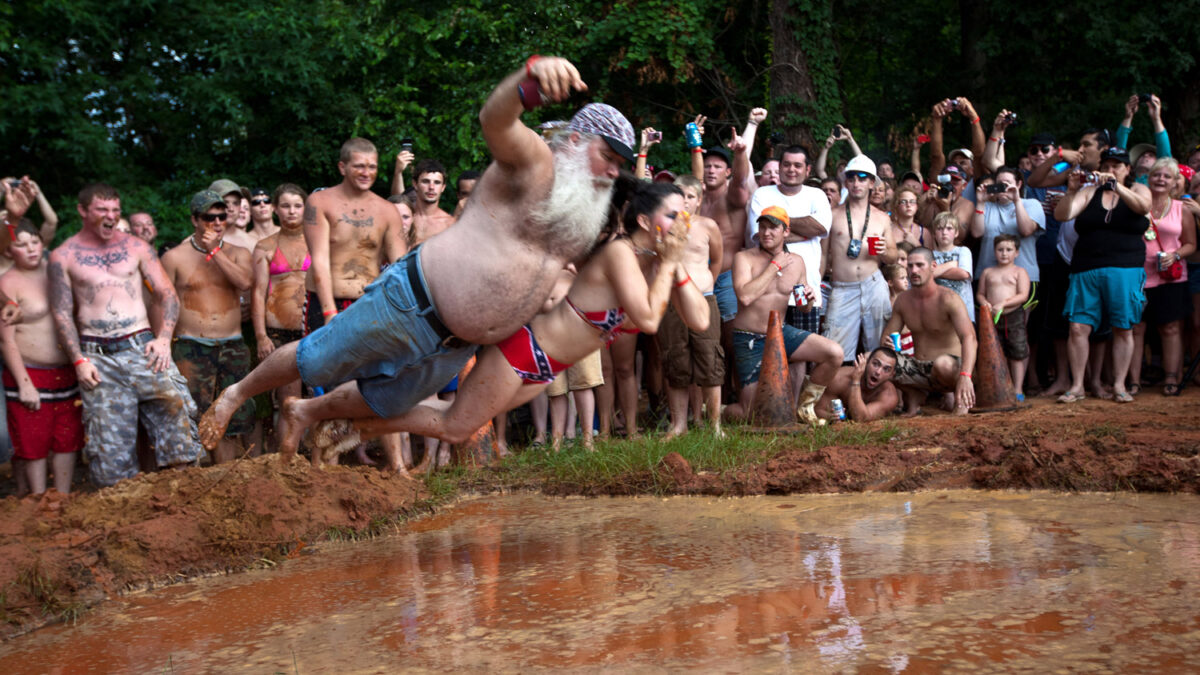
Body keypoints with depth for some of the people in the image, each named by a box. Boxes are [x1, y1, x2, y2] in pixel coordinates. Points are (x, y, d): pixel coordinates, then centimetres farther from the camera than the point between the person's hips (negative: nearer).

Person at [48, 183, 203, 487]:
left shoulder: (136, 247, 11)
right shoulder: (63, 257, 6)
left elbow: (167, 294, 9)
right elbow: (62, 314, 4)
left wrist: (164, 339, -5)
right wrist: (79, 360, -6)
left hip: (142, 346, 1)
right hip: (97, 357, -1)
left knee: (173, 401, -16)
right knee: (109, 440, -1)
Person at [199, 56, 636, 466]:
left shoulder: (586, 214, 8)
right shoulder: (533, 162, -16)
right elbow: (494, 120, -38)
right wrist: (531, 79, -59)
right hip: (414, 302, -8)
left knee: (383, 403, 22)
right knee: (316, 362, 5)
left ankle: (308, 413, 49)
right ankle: (237, 394, 30)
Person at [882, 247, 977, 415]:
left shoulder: (948, 299, -15)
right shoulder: (903, 300, 3)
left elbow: (969, 337, -29)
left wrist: (965, 375, -45)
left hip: (951, 367, -4)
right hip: (918, 370, 4)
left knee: (942, 363, -40)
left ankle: (959, 397, -6)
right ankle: (914, 396, 5)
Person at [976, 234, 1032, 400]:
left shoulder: (1019, 272, 2)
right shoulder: (987, 272, 12)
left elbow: (1023, 295, -8)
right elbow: (980, 293, 15)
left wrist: (1003, 304, -18)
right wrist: (984, 303, -8)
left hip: (1014, 317, -3)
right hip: (992, 318, 3)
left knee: (1017, 354, 0)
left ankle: (1018, 389, 7)